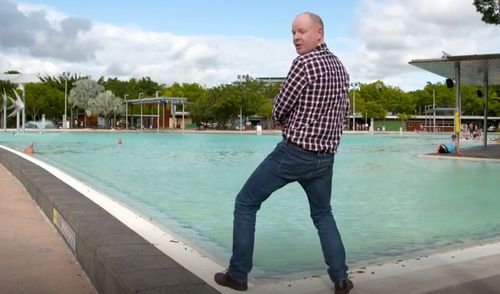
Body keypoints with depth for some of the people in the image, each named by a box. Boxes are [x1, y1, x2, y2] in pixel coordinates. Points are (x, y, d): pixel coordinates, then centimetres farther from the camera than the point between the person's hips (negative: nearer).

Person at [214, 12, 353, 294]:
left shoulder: (304, 63, -15)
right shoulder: (340, 67, 10)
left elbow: (279, 111, -11)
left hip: (293, 153, -7)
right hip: (325, 157, 7)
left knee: (246, 204, 7)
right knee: (323, 214, 24)